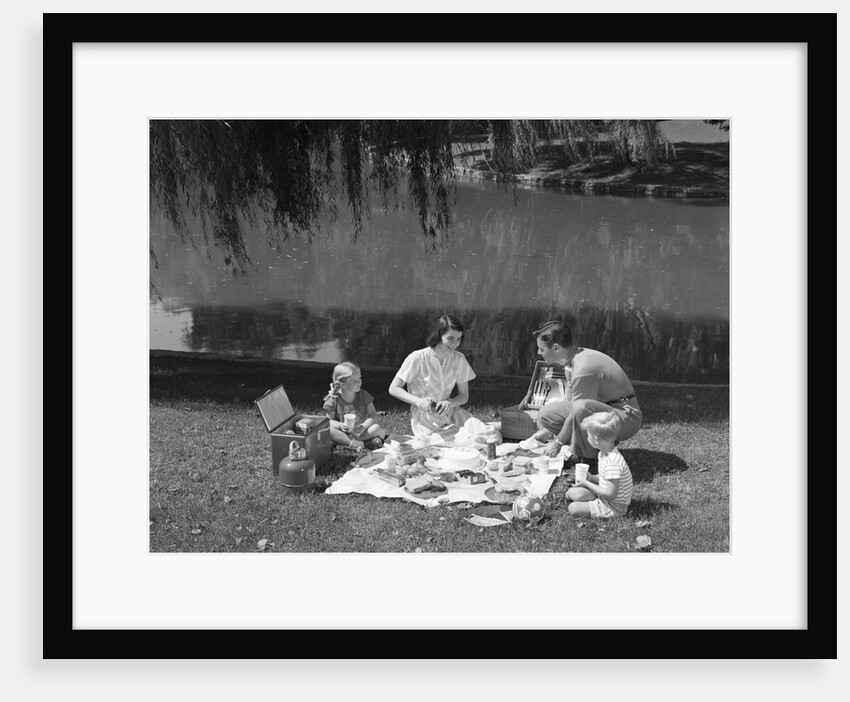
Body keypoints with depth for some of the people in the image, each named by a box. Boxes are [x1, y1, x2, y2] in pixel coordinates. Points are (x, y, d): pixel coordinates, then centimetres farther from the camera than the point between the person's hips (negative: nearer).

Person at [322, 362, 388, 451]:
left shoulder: (363, 395, -1)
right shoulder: (334, 399, -6)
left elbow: (373, 415, -3)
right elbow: (329, 421, -4)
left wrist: (363, 426, -22)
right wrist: (340, 425, -25)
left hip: (361, 431, 1)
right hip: (343, 433, -1)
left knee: (377, 428, -27)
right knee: (329, 430, -32)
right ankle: (362, 444, -36)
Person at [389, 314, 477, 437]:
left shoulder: (459, 359, 2)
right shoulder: (417, 358, -11)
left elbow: (464, 395, 7)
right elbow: (393, 389, -6)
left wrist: (449, 403, -16)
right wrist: (418, 401, -24)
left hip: (450, 412, 4)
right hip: (424, 415, -4)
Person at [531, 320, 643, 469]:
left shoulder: (583, 368, -28)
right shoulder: (572, 360, 2)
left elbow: (577, 411, -21)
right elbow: (569, 402, 13)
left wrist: (558, 442, -9)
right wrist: (549, 430, 9)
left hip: (626, 417, -9)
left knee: (581, 407, -39)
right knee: (546, 413, 1)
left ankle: (587, 461, -18)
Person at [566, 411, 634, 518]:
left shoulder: (613, 462, -31)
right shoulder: (604, 454, 1)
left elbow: (611, 494, -28)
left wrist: (587, 484, -18)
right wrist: (591, 478, -2)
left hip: (613, 507, -9)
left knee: (573, 509, -18)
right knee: (573, 492, 4)